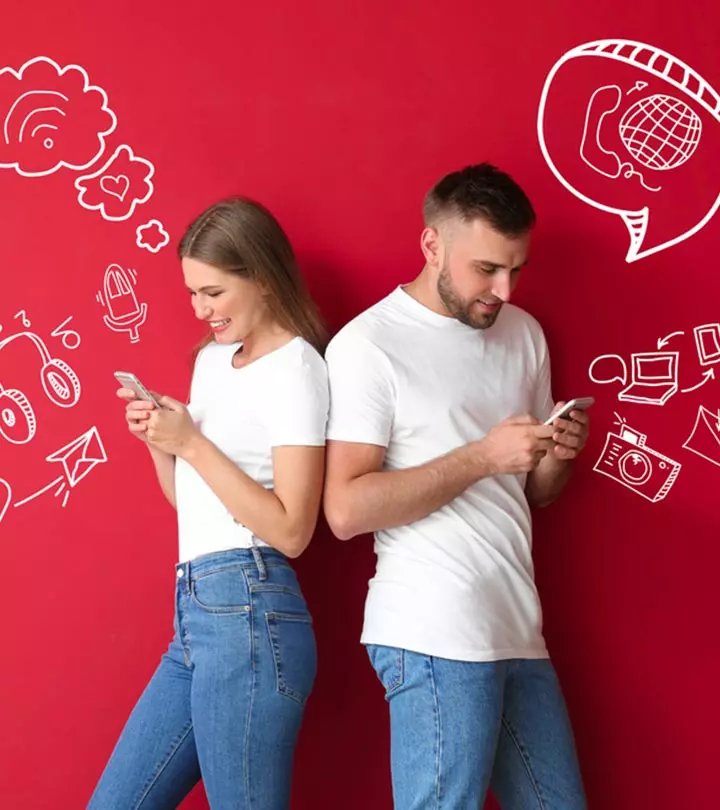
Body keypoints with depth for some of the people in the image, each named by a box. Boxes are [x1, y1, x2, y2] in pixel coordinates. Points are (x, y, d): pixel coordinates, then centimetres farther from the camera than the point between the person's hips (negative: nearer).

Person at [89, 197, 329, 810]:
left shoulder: (295, 367, -6)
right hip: (195, 613, 8)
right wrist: (159, 440, 4)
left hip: (247, 610, -8)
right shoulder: (213, 358, 18)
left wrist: (192, 443, -14)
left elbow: (291, 530, -14)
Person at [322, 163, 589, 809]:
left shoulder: (524, 333, 13)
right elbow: (346, 509, -15)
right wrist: (482, 456, -17)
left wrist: (558, 454, -2)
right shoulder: (368, 344, -7)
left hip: (519, 629, 7)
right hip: (434, 636, -7)